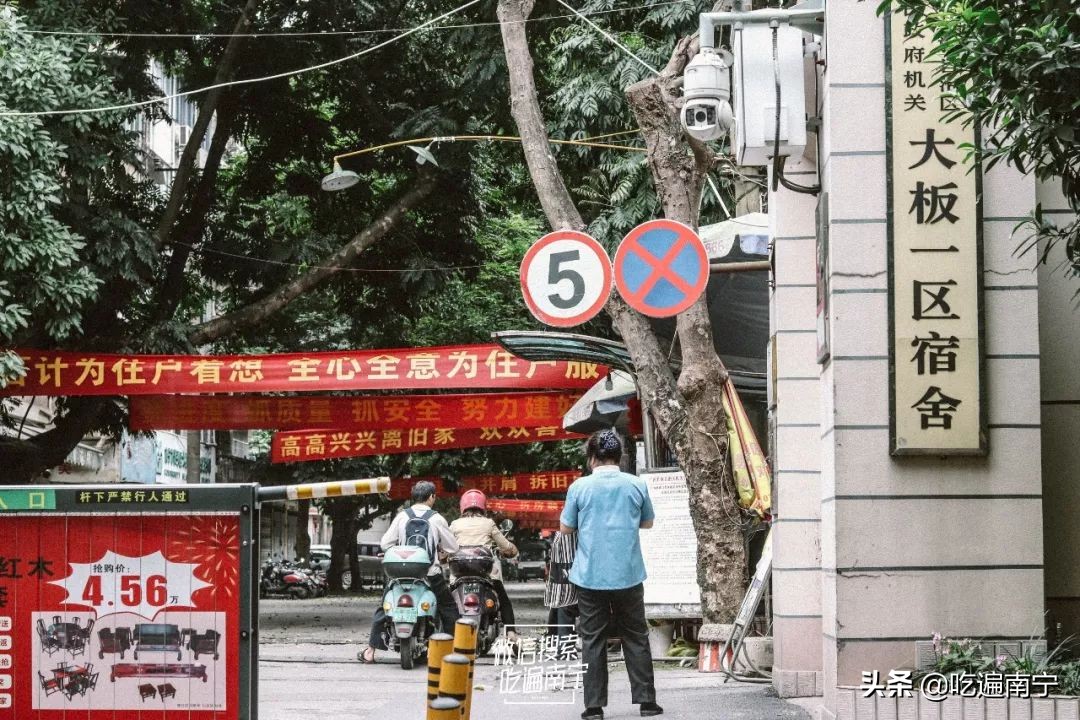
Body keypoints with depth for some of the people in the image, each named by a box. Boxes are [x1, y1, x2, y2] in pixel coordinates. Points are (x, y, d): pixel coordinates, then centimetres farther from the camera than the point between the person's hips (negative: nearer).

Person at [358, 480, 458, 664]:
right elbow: (452, 547, 2)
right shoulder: (436, 519, -4)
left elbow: (385, 543, -1)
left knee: (383, 608, 13)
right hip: (431, 574, -1)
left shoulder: (402, 516, -1)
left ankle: (370, 650, 7)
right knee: (449, 608, 16)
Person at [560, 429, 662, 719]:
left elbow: (565, 528, 6)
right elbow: (647, 522, 15)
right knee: (636, 638, 10)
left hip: (590, 576, -1)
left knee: (593, 640, 4)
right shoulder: (636, 485, -1)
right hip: (628, 575, 1)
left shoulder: (579, 487, -5)